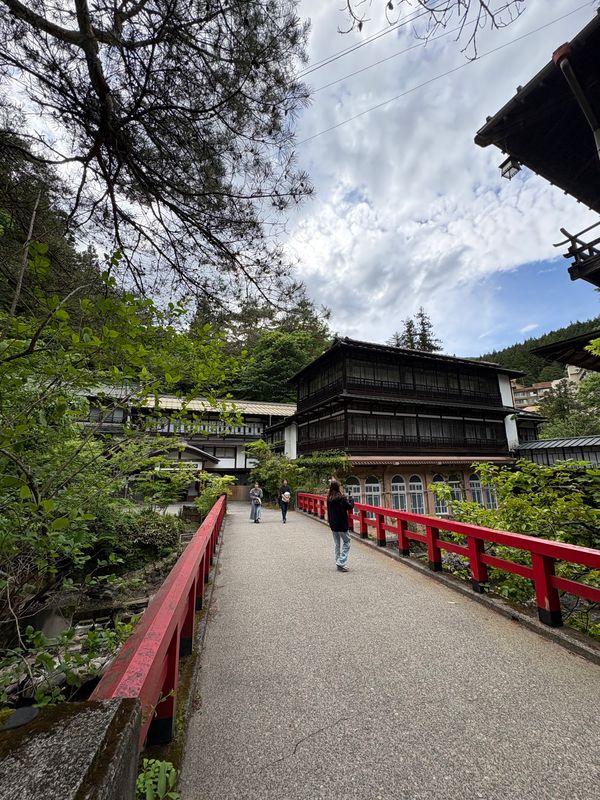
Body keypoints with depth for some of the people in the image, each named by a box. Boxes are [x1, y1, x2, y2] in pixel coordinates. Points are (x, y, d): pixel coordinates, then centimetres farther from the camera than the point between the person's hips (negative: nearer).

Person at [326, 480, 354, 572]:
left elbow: (329, 511, 9)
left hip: (333, 525, 6)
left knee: (337, 544, 17)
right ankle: (341, 563, -1)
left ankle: (339, 564, 22)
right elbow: (350, 506, -10)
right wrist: (350, 499, 7)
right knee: (346, 542, 7)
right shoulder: (342, 498, -16)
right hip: (342, 524, -6)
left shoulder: (329, 499, 2)